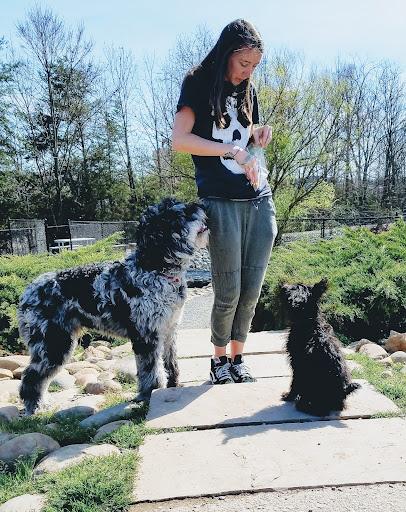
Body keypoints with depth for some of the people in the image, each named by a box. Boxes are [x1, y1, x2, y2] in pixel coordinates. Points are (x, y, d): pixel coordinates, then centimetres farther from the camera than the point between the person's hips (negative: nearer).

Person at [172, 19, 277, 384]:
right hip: (221, 201, -5)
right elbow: (179, 139, -14)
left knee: (252, 291, 5)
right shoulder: (198, 83, 1)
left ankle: (237, 360, 22)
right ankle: (218, 360, 21)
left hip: (260, 200, 6)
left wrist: (259, 136, 6)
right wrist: (232, 150, -19)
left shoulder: (249, 91, 18)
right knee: (228, 293, -2)